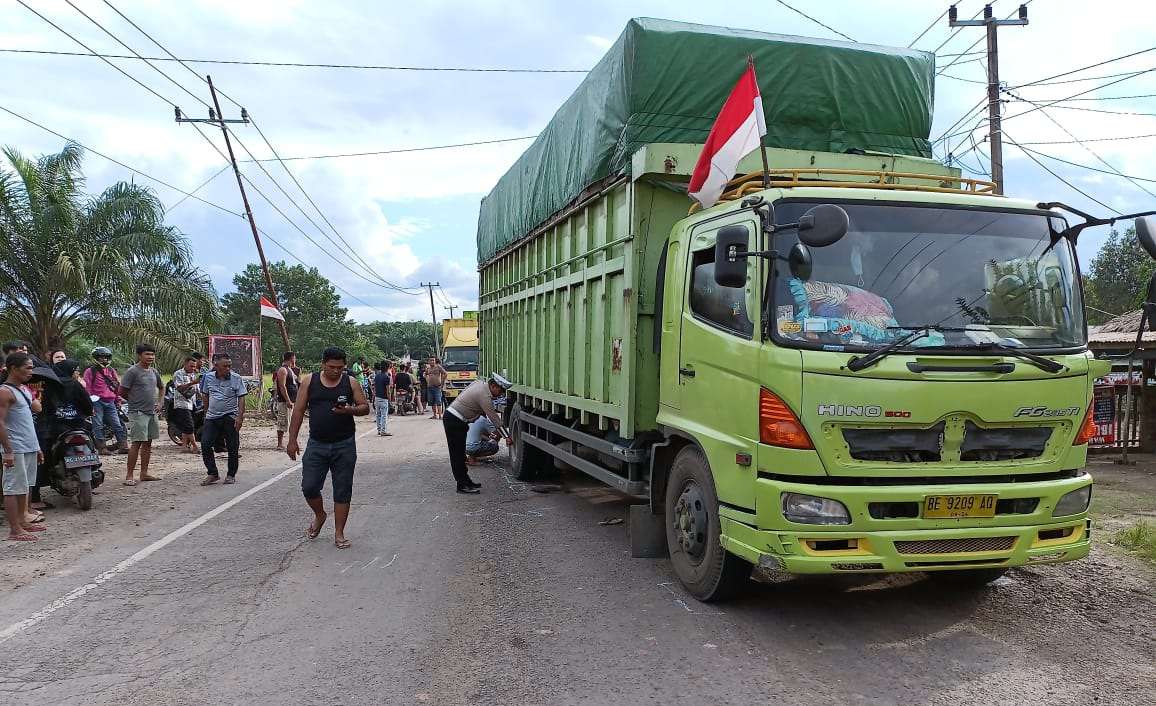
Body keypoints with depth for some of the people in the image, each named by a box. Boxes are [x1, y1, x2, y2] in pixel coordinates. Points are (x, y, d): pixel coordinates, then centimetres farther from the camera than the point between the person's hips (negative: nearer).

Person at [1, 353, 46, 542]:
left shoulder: (24, 390, 15)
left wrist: (37, 447, 22)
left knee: (24, 487, 15)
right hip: (16, 450, -9)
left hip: (30, 448, 9)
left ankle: (22, 521, 25)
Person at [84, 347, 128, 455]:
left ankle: (123, 446, 1)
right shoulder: (90, 371, 1)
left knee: (117, 425, 1)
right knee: (98, 426, -4)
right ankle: (102, 447, -2)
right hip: (97, 401, -5)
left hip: (110, 401, 5)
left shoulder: (111, 370, 17)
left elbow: (117, 386, 22)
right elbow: (87, 388, -4)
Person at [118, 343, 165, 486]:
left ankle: (144, 473, 19)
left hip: (152, 412, 8)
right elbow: (122, 392, -11)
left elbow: (161, 387, 29)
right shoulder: (132, 371, -10)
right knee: (136, 443, -10)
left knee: (148, 443, 11)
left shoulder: (154, 371, 12)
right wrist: (136, 401, 0)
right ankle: (129, 475, -5)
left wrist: (160, 403, 16)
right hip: (138, 413, -8)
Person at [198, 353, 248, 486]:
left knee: (232, 447, 2)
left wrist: (240, 417, -14)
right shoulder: (208, 378, 3)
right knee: (205, 445, -5)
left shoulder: (236, 378, -6)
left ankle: (231, 475, 17)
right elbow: (205, 396, 16)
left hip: (230, 417, -3)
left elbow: (241, 399, -6)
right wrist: (206, 412, 17)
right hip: (212, 417, 3)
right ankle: (212, 473, 8)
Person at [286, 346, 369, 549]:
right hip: (316, 444, 1)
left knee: (342, 491, 3)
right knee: (309, 487, -1)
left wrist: (350, 410, -18)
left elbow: (365, 408, 4)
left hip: (344, 445, -1)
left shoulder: (350, 383, 0)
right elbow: (298, 411, 4)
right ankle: (319, 515, 30)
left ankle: (339, 533, 15)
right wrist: (292, 440, 0)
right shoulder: (309, 382, 2)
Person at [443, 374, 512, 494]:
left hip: (452, 417, 10)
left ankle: (466, 481, 21)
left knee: (460, 453, 14)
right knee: (458, 454, -6)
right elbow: (494, 418, -18)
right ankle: (462, 485, -4)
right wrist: (506, 436, -14)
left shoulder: (480, 383, 8)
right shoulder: (484, 396, -20)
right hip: (454, 422, -10)